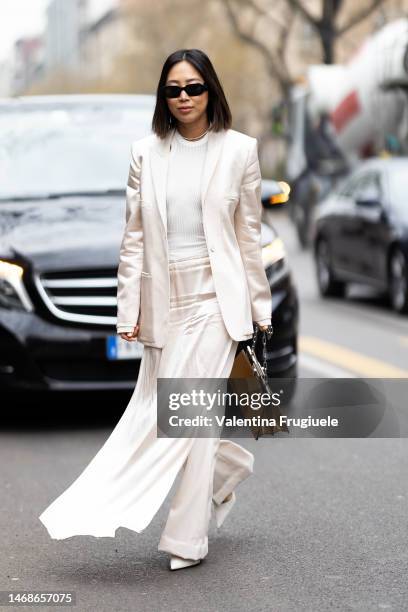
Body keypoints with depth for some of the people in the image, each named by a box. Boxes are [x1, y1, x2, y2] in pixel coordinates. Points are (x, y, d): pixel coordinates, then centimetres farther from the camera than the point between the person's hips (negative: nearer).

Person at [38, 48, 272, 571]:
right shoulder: (146, 153, 4)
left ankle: (187, 539, 2)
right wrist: (128, 309, 1)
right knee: (156, 411, 8)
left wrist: (259, 306, 5)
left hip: (214, 297, -3)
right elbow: (134, 236, 5)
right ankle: (230, 464, 36)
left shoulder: (239, 150, -1)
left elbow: (249, 234, 3)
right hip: (163, 298, 3)